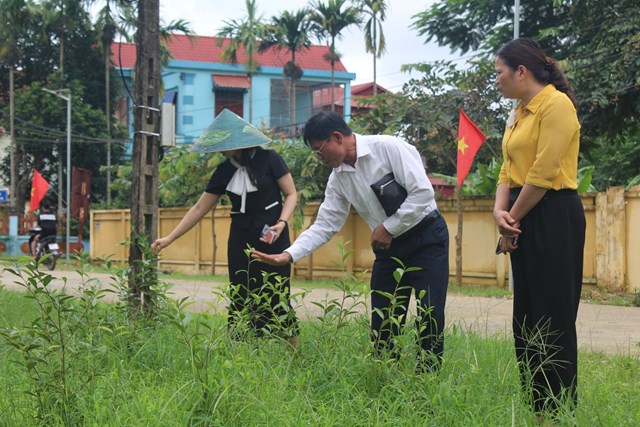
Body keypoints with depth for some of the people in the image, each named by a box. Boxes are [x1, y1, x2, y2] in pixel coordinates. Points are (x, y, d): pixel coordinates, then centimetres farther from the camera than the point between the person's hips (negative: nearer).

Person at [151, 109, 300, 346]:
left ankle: (293, 351, 4)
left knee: (276, 297, -5)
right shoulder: (224, 171, 5)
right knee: (241, 298, 2)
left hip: (272, 236, -4)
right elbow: (199, 208, 8)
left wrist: (282, 222, -19)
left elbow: (291, 194, -2)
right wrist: (170, 238, 5)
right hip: (241, 239, 4)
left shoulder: (268, 159, -8)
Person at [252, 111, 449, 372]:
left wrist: (388, 227, -15)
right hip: (389, 248, 6)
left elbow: (422, 192, -21)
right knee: (382, 322, 4)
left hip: (426, 237, -6)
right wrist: (289, 255, -8)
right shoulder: (338, 177, 3)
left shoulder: (389, 148, -16)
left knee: (429, 318, -7)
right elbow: (325, 225, 3)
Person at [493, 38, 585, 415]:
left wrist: (513, 217, -9)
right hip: (525, 221, 10)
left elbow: (543, 174, -17)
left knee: (553, 317, -5)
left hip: (553, 217, -10)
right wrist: (500, 211, -5)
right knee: (526, 316, 11)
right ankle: (535, 406, 19)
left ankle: (561, 409, 2)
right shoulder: (519, 113, 17)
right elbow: (509, 170, 13)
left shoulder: (556, 104, -12)